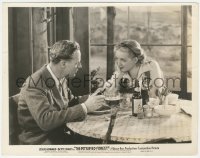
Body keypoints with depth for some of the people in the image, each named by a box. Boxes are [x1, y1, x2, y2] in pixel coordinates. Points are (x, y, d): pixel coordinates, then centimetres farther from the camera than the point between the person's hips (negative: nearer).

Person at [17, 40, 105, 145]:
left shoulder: (61, 78, 3)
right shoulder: (34, 84, -20)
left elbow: (71, 102, 16)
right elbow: (45, 120, -30)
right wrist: (85, 107, -29)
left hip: (60, 134, 7)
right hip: (40, 140, -7)